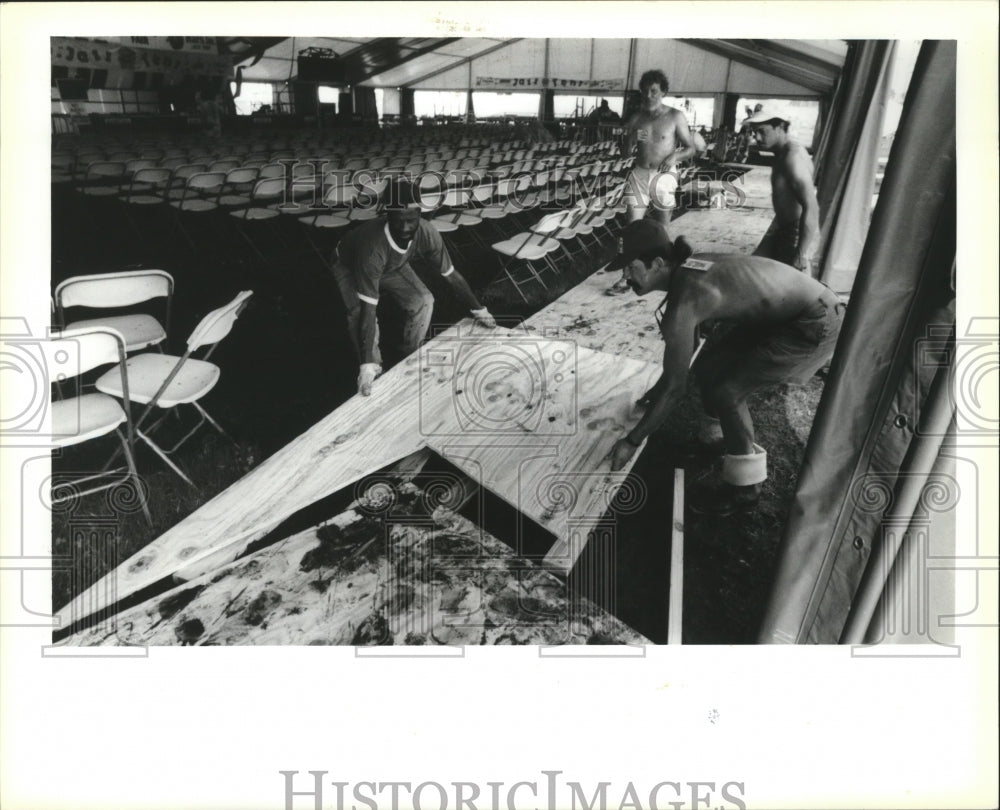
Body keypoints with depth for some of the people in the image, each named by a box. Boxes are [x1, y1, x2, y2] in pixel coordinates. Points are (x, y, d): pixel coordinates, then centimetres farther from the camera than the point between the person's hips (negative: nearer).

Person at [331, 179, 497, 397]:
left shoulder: (426, 233, -32)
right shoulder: (373, 247, -46)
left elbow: (451, 274, -14)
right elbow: (368, 310, -45)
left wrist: (479, 309, -4)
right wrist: (367, 365, -45)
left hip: (392, 266, 4)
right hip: (349, 267, -4)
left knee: (423, 301, -15)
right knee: (359, 314, -29)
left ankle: (410, 356, 10)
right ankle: (373, 371, -5)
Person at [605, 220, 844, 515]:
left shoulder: (683, 301, -28)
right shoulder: (685, 270, 0)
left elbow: (674, 387, -22)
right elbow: (685, 344, 17)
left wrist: (632, 441, -13)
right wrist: (659, 389, 27)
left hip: (816, 324, -9)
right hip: (785, 310, 9)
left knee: (725, 391, -11)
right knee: (708, 367, 9)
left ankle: (744, 488, 7)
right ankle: (716, 437, 34)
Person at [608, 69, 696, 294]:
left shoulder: (675, 117, -1)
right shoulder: (636, 119, 7)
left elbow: (691, 148, 2)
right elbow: (626, 153, 9)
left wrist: (675, 156, -17)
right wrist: (631, 140, -11)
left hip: (663, 176, -2)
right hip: (639, 174, 2)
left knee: (661, 227, 7)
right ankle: (628, 276, -4)